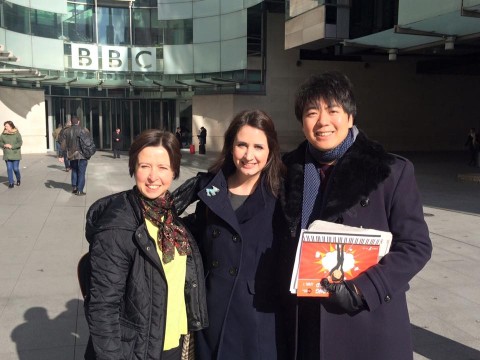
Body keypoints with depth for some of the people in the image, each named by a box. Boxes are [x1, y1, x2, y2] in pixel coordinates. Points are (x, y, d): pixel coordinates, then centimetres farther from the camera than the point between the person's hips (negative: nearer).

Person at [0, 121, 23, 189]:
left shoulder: (17, 134, -5)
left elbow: (20, 143, -10)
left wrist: (11, 146, -20)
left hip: (15, 154, -3)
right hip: (7, 155, 3)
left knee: (15, 168, -3)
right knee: (9, 168, -1)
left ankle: (18, 178, 27)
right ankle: (11, 183, 6)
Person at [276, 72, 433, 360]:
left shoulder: (390, 171, -7)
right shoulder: (289, 170, 3)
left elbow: (416, 245, -7)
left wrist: (363, 289, -17)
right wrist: (281, 290, -2)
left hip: (368, 325, -2)